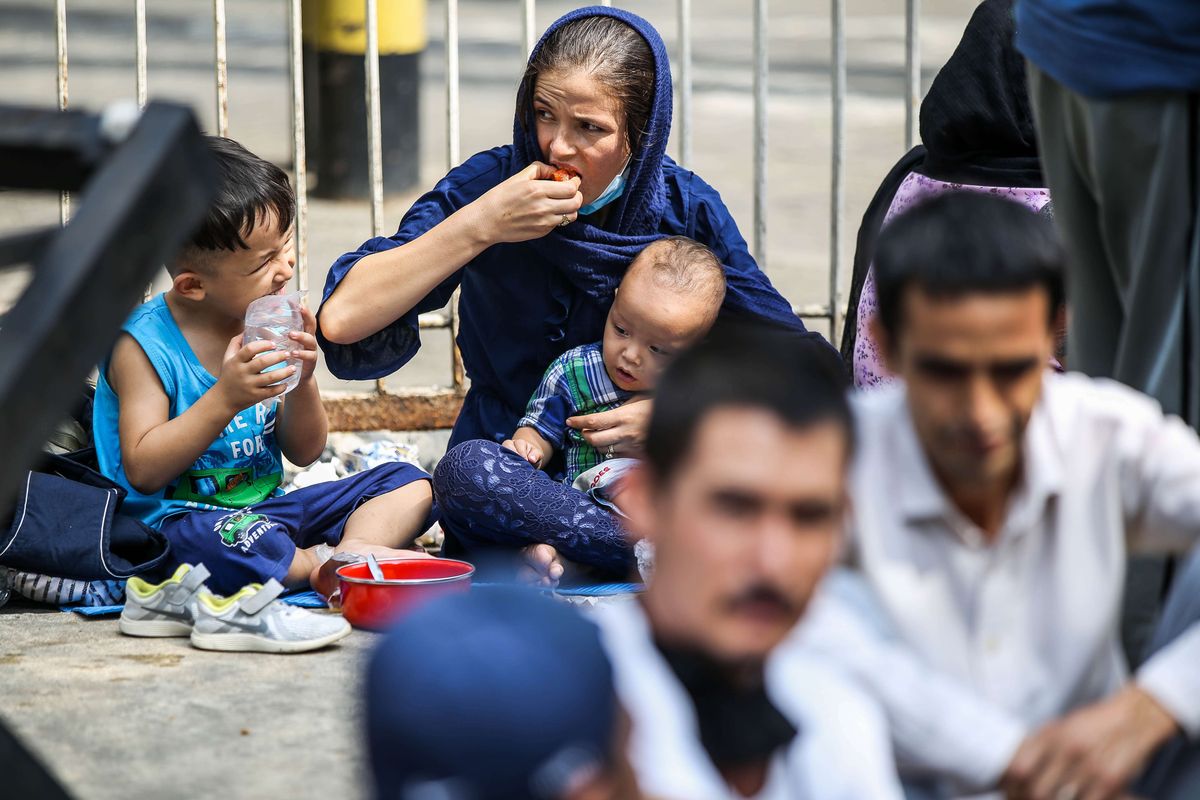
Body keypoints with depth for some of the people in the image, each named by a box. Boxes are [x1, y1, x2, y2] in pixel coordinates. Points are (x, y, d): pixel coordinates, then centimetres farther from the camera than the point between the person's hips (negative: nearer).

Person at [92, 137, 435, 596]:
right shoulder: (144, 345, -12)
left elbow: (304, 453, 11)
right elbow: (143, 472, -18)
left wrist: (302, 382, -9)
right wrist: (225, 398, -25)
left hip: (266, 511, 7)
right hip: (180, 519, -7)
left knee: (408, 484, -1)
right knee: (217, 536, -43)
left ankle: (353, 550, -31)